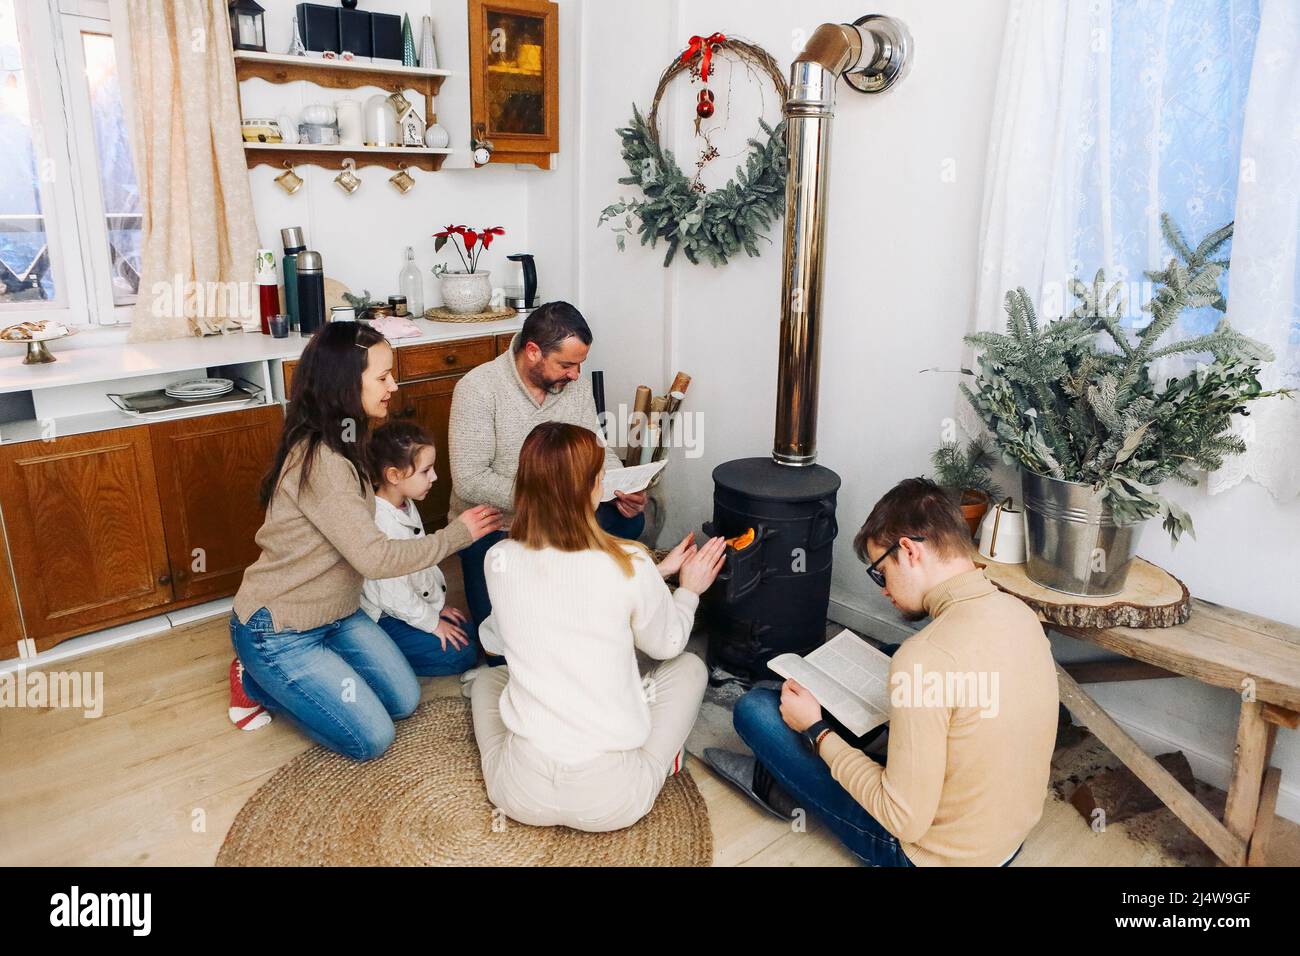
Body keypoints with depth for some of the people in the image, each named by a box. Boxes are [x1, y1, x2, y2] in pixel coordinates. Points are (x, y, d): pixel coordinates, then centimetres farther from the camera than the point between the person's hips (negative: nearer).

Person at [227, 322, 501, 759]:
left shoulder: (342, 443, 3)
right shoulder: (318, 461, -29)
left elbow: (362, 540, 6)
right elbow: (375, 557, -30)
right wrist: (459, 534, -19)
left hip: (336, 614, 9)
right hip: (277, 630, -9)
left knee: (404, 701, 7)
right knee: (372, 739, -5)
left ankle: (283, 680, 18)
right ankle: (255, 683, 10)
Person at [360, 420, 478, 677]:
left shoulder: (407, 506, 3)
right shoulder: (381, 523, -29)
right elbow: (394, 593, -27)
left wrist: (437, 606, 13)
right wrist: (432, 623, -15)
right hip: (385, 618, -10)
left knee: (469, 631, 7)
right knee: (461, 655, -13)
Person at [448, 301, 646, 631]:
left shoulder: (576, 386, -2)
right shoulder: (478, 388, -19)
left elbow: (598, 451, 2)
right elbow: (469, 482, -23)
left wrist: (623, 491, -20)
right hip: (493, 527, -5)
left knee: (629, 518, -18)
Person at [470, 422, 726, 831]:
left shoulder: (499, 561, -7)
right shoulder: (630, 566, -15)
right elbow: (666, 644, 5)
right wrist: (688, 590, 24)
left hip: (520, 795, 2)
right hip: (612, 800, -2)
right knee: (688, 666, 21)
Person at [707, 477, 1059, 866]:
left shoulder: (925, 659, -33)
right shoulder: (1020, 612, -7)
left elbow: (907, 820, -26)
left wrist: (816, 731, -16)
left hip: (936, 853, -7)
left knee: (755, 707, -3)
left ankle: (777, 779, 29)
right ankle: (793, 783, 24)